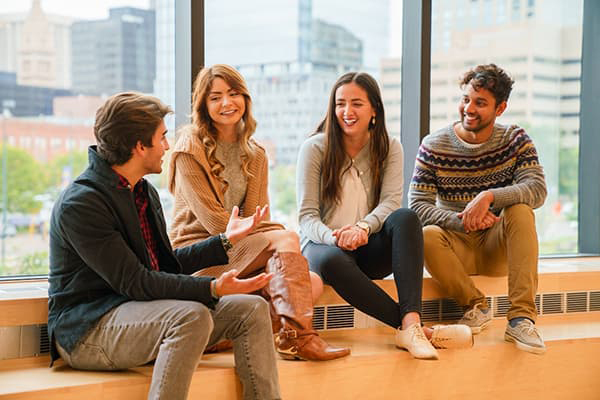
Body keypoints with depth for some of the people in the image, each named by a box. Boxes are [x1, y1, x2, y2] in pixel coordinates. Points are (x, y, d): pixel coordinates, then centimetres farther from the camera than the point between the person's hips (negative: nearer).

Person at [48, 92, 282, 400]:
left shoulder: (144, 191, 12)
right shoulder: (80, 204, -17)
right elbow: (133, 281, -22)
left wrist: (226, 239, 19)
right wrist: (213, 288, -27)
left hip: (141, 310, 9)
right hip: (86, 331, -8)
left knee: (253, 309, -5)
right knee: (192, 316, -34)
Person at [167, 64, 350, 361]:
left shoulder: (255, 155, 14)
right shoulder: (190, 149, -5)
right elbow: (212, 220, -12)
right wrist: (278, 238, -14)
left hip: (244, 249, 6)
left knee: (312, 284, -18)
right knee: (286, 239, -27)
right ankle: (296, 336, -31)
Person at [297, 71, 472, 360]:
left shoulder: (389, 149, 6)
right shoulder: (314, 148, -1)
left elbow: (391, 202, -8)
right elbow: (307, 216, -7)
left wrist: (363, 227, -30)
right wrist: (334, 237, -30)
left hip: (370, 250, 2)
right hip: (324, 244, -2)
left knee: (405, 217, -30)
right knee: (332, 261, -39)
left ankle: (411, 323, -44)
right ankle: (412, 327, -39)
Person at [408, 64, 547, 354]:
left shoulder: (514, 139, -1)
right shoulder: (434, 146, -6)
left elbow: (537, 189, -17)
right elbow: (417, 205, -13)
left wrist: (489, 196, -34)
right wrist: (460, 221, -31)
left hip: (498, 246, 1)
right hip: (456, 247, -1)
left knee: (520, 210, -29)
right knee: (427, 236, -32)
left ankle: (521, 318, -30)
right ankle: (476, 306, -10)